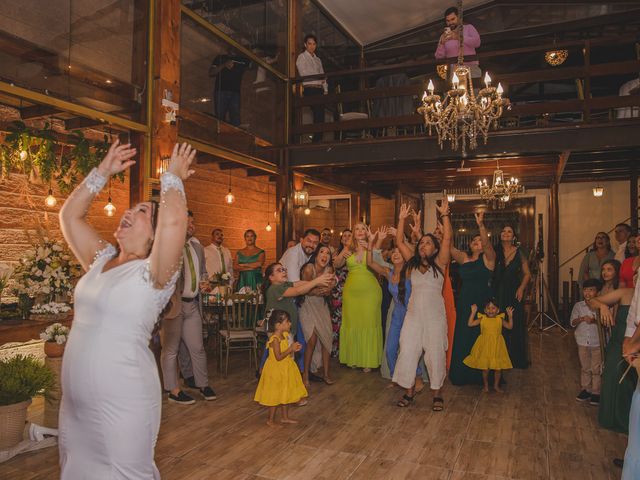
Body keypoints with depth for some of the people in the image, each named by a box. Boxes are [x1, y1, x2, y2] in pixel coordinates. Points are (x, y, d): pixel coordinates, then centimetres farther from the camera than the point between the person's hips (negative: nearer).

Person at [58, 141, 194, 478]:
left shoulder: (153, 272, -15)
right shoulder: (101, 260, 7)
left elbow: (174, 220, -33)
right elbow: (69, 215, 11)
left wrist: (172, 178, -16)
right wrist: (104, 171, 6)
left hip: (122, 401, -7)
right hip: (75, 398, 7)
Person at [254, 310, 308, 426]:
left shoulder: (284, 335, 3)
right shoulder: (275, 339, -24)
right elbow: (278, 357, -28)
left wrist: (294, 349, -3)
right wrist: (290, 349, -26)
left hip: (285, 370, 9)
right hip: (276, 371, -9)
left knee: (285, 395, 18)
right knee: (275, 396, 3)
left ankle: (285, 417, 33)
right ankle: (270, 420, 18)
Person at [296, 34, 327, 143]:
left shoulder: (317, 59, 26)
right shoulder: (301, 57, 8)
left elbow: (322, 75, 20)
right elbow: (303, 74, -5)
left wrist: (325, 90, 7)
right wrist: (318, 78, -7)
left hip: (319, 89, 6)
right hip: (309, 89, -6)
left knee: (320, 114, -4)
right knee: (318, 114, -20)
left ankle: (318, 140, -3)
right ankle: (317, 140, -20)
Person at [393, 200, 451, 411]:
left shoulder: (439, 264, -1)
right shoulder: (413, 263, 9)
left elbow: (447, 239, -12)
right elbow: (399, 242, 7)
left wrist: (444, 215, -14)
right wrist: (402, 219, 4)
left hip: (435, 316, -3)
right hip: (413, 314, 3)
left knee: (435, 354, 4)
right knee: (407, 352, 3)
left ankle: (437, 394, 20)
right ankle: (409, 391, 19)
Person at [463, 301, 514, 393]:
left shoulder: (500, 319, -2)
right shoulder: (482, 319, -5)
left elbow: (510, 326, -4)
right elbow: (470, 324, -9)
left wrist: (510, 316, -16)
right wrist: (473, 312, -15)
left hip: (497, 348, 1)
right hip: (485, 347, -1)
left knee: (498, 368, 9)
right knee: (485, 368, 6)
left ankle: (496, 385, 28)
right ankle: (486, 385, 25)